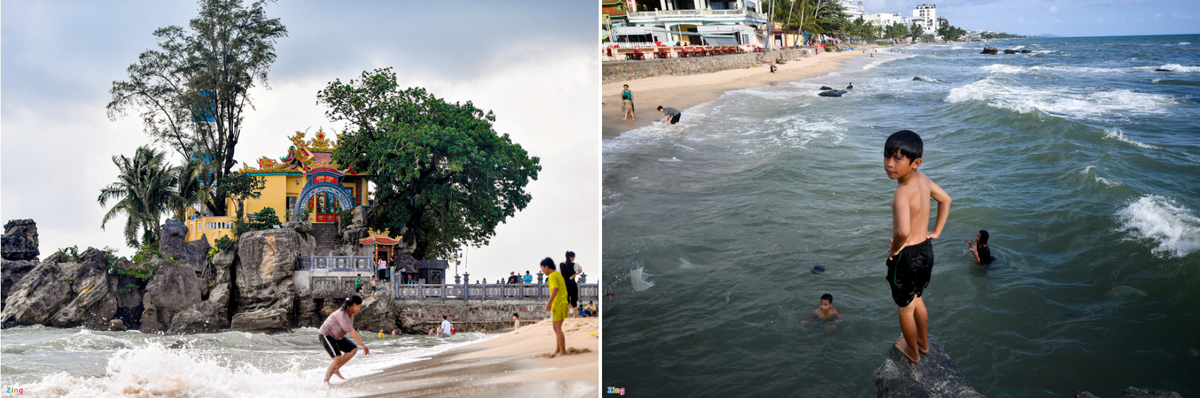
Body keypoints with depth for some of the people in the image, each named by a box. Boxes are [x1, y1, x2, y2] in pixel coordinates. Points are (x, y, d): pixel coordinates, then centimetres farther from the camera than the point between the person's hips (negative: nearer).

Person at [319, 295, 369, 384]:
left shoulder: (351, 313, 0)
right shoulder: (342, 314, -30)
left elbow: (351, 330, 10)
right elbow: (352, 332, -35)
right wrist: (363, 346, -37)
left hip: (336, 336, 9)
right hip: (326, 335, -9)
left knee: (353, 349, -2)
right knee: (338, 358, -21)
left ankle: (336, 369, 4)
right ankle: (325, 381, -10)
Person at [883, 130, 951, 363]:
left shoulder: (903, 192, -32)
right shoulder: (923, 179, -5)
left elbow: (902, 231, -46)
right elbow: (945, 199, 13)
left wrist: (895, 248, -26)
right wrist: (936, 231, 15)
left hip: (907, 256, -8)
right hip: (926, 249, 8)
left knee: (905, 309, 18)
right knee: (917, 300, 32)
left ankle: (912, 351, 38)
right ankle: (923, 342, 51)